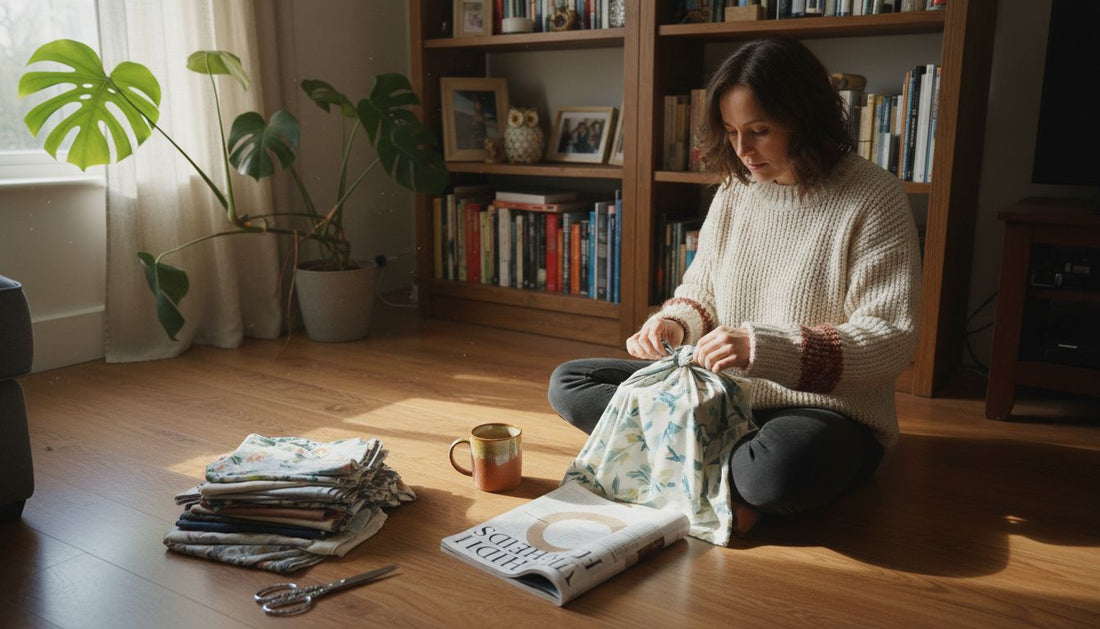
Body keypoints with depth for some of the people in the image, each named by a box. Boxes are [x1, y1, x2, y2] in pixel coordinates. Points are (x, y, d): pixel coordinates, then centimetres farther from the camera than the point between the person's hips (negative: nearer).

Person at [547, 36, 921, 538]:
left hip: (825, 410, -6)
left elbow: (892, 341, -17)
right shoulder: (736, 188, 6)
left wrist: (762, 348, -28)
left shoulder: (874, 199, -12)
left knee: (781, 466, -43)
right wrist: (675, 323, -11)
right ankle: (740, 466, -14)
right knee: (568, 384, -4)